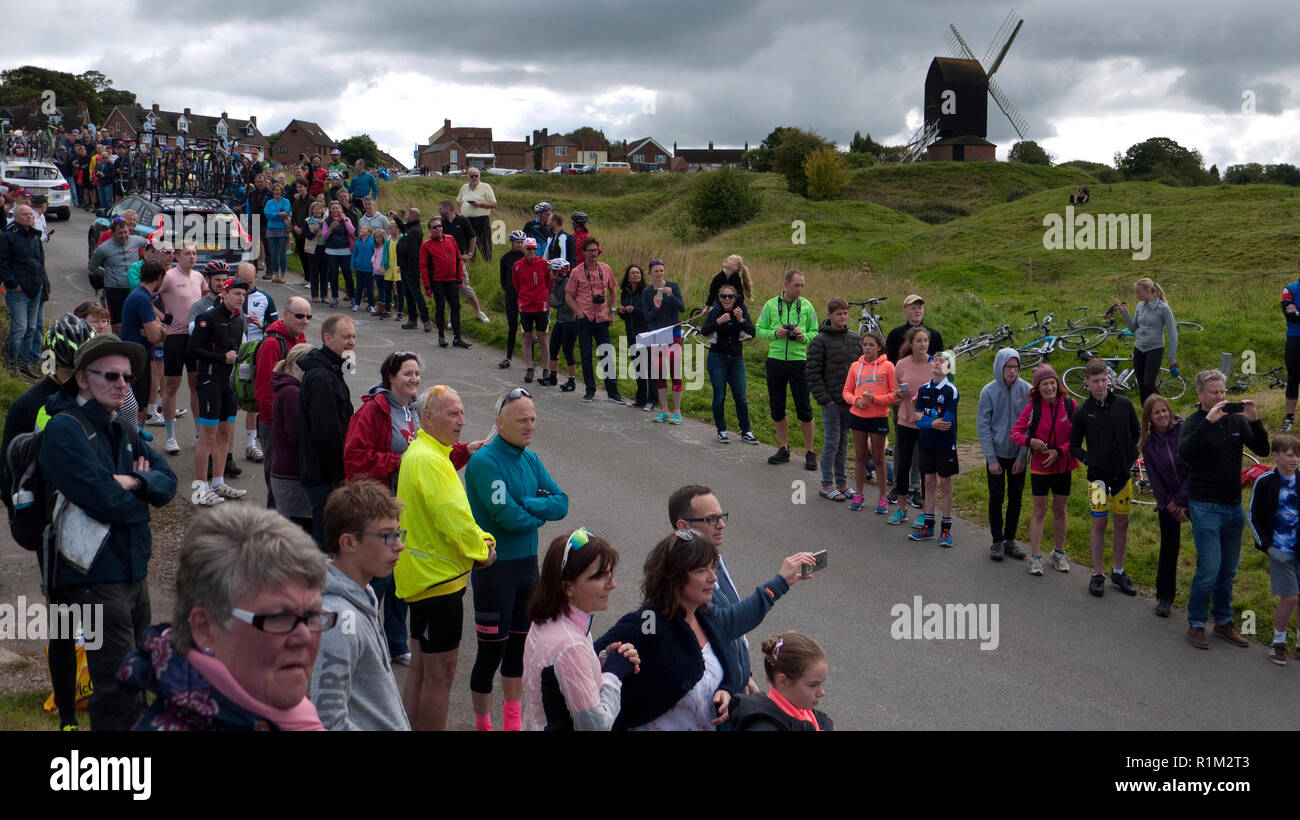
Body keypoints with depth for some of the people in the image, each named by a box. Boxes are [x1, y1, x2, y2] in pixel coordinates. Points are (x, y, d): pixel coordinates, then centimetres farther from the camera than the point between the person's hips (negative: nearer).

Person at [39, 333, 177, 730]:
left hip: (134, 571, 9)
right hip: (95, 576, -9)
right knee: (119, 687, -8)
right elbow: (105, 501, -23)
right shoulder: (65, 429, -14)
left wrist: (134, 482, -14)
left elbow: (168, 480, 6)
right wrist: (140, 497, -3)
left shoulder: (121, 430, 14)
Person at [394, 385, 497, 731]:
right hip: (437, 577, -11)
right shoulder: (429, 460, -20)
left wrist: (481, 540, 4)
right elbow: (454, 520, -25)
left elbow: (457, 514, 20)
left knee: (421, 668, 17)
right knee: (441, 673, -2)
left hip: (421, 575, 11)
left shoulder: (421, 453, 14)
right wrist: (481, 551, -8)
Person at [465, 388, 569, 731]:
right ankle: (483, 724, 16)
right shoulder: (484, 462, -17)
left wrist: (525, 504, -15)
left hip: (528, 562, 8)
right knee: (491, 650, 1)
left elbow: (561, 503, 1)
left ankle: (513, 721, 31)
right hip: (494, 567, -7)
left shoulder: (531, 459, 8)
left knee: (519, 645, 17)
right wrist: (540, 514, -5)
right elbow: (506, 516, -23)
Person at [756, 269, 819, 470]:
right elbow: (759, 329, 6)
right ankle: (783, 449, 22)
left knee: (804, 409, -3)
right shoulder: (771, 305, 4)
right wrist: (775, 334, -12)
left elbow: (815, 333, 6)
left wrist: (804, 336, -14)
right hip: (775, 361, 2)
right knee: (777, 408, 9)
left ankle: (809, 452, 6)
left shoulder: (807, 306, 3)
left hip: (798, 361, -2)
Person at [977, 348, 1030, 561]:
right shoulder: (989, 391, -11)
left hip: (1018, 455, 2)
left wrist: (1023, 455, -8)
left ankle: (1010, 539, 23)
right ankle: (997, 541, 15)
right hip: (996, 454, -2)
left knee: (1015, 498, 10)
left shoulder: (1026, 390, -8)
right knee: (996, 498, 4)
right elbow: (983, 427, -8)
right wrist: (991, 459, -11)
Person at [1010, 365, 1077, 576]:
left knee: (1060, 510, 13)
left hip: (1063, 465, 1)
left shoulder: (1069, 405, -6)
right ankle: (1035, 557, 7)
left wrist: (1059, 451, -16)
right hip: (1039, 467, -1)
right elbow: (1015, 432, -4)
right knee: (1040, 511, 2)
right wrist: (1030, 441, -24)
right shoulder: (1033, 408, -8)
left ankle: (1059, 553, 28)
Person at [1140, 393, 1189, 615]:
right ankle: (1164, 597, 14)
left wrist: (1180, 501, -12)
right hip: (1168, 501, 2)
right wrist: (1172, 508, -6)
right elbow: (1154, 479, 0)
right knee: (1169, 547, 3)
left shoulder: (1185, 431, -11)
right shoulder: (1148, 442, -1)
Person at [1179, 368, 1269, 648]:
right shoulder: (1194, 423, -10)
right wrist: (1209, 421, -34)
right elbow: (1185, 453, -28)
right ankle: (1195, 624, 6)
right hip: (1205, 507, -5)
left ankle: (1223, 622, 25)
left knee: (1228, 571, 13)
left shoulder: (1236, 420, 4)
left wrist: (1255, 422, -14)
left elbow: (1262, 450, 2)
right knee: (1209, 569, -8)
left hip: (1233, 507, 5)